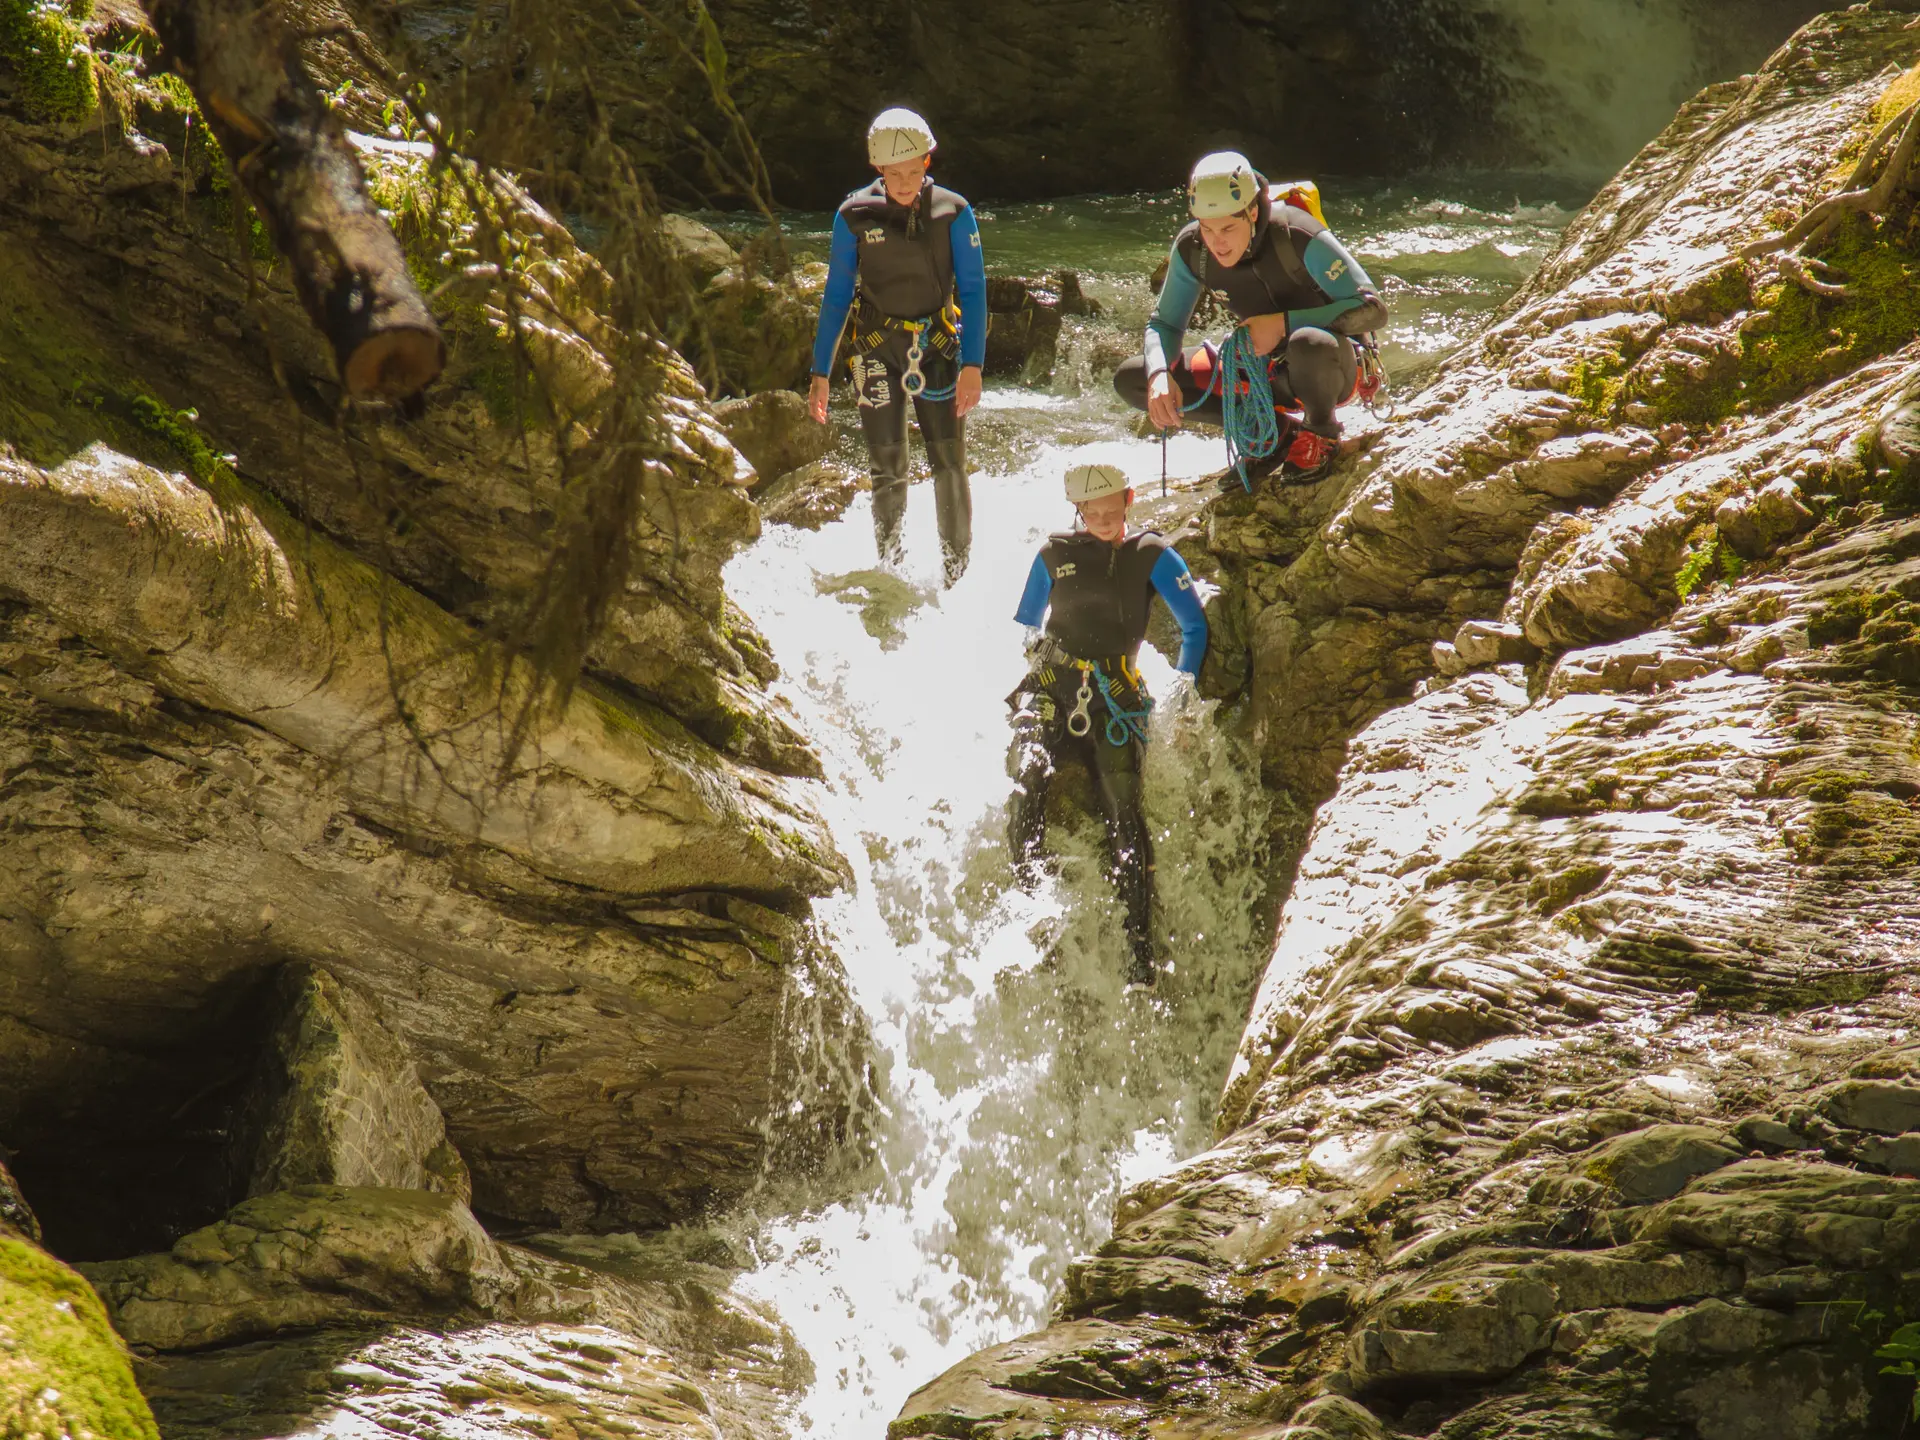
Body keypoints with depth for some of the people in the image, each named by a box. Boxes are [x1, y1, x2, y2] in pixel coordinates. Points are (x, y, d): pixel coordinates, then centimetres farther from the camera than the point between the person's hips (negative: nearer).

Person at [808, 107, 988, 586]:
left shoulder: (953, 213, -4)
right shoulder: (855, 215, -3)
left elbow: (973, 291, -2)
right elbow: (836, 296, 4)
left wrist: (972, 366, -12)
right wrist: (820, 374, 4)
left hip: (937, 349, 0)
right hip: (877, 352, 0)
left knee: (950, 464, -3)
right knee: (888, 471, 0)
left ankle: (959, 576, 9)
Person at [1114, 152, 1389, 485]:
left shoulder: (1297, 236, -27)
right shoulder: (1191, 249, -13)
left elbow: (1372, 309, -25)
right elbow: (1165, 323, -2)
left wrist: (1283, 323, -33)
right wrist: (1159, 375, -24)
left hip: (1332, 368, -5)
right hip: (1264, 369, 5)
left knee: (1309, 344, -43)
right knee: (1131, 380, -8)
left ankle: (1320, 432, -9)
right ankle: (1272, 430, 1)